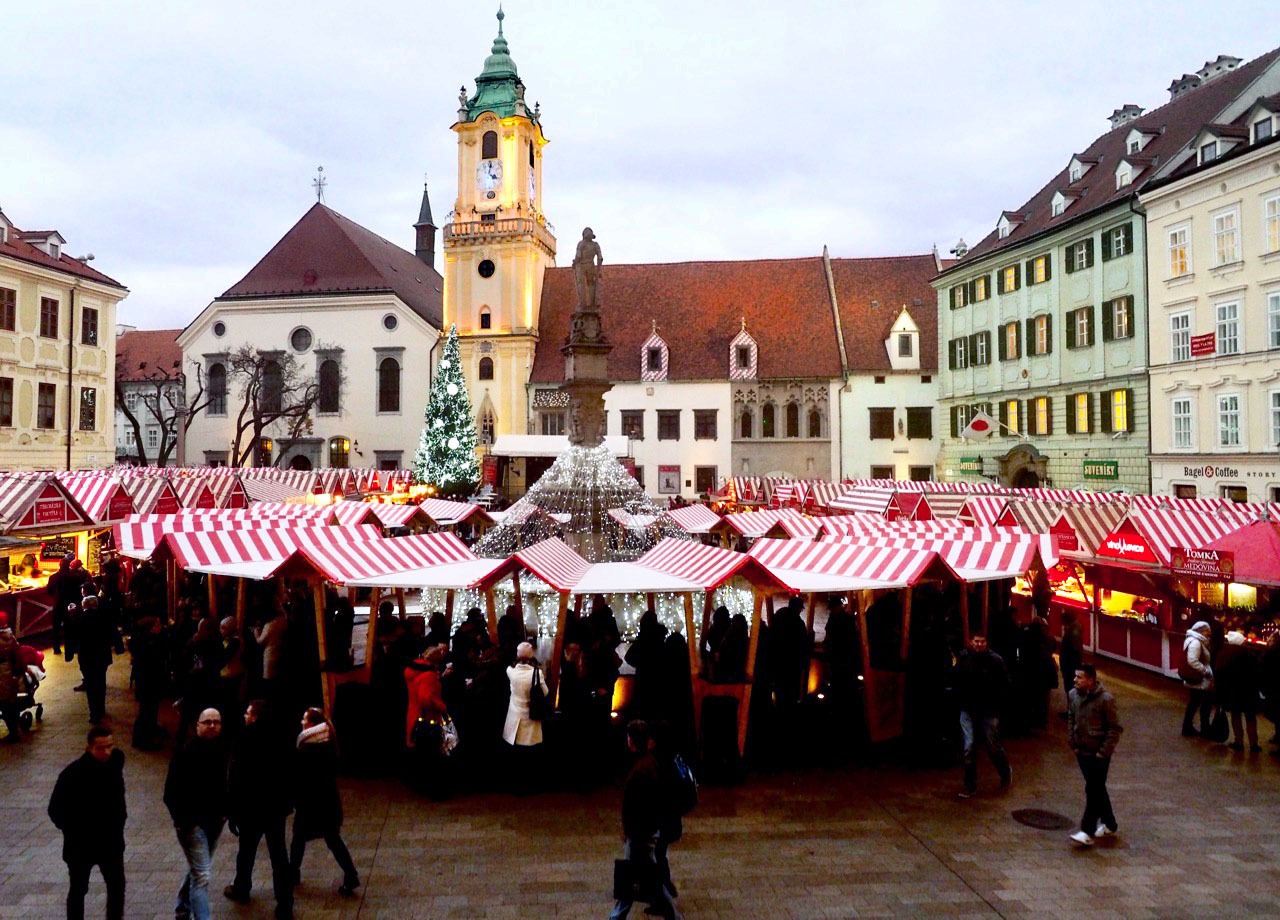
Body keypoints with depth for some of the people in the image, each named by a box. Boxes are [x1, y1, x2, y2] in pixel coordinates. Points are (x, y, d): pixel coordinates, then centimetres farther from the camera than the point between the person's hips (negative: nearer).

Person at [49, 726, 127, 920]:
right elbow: (55, 810, -12)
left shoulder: (116, 760, -7)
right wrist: (73, 832, -8)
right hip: (81, 845, -4)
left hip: (111, 840, 4)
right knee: (78, 890, 14)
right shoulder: (73, 773, -22)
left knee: (117, 886, 8)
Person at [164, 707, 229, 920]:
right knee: (202, 875, -9)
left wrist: (224, 811, 5)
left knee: (196, 870, 22)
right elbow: (172, 790, -14)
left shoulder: (222, 752, 1)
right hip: (192, 822, -6)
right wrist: (180, 819, -16)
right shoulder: (186, 752, -16)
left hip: (215, 821, 6)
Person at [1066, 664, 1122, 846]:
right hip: (1082, 751, 6)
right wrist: (1073, 744, 8)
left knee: (1093, 791, -5)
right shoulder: (1073, 695, -1)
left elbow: (1115, 728, -12)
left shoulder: (1105, 699, -18)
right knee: (1097, 789, 18)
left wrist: (1104, 752, -13)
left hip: (1098, 754, -6)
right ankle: (1109, 824, 34)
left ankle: (1087, 832, -2)